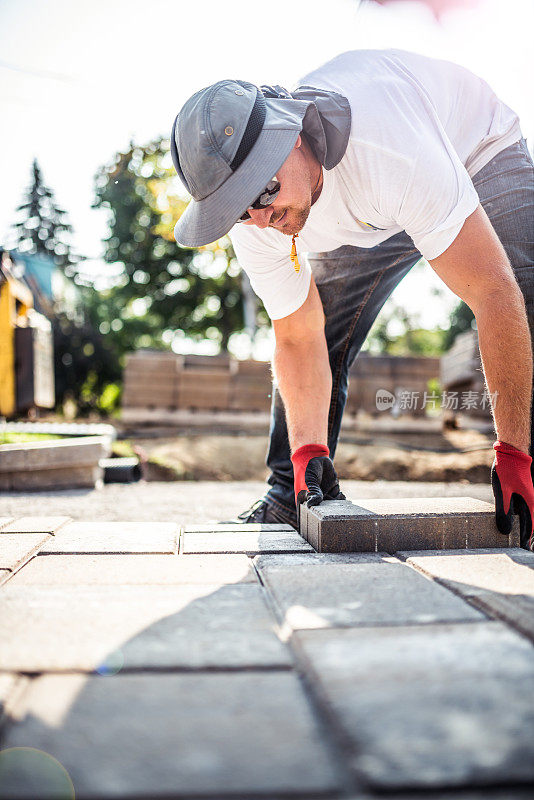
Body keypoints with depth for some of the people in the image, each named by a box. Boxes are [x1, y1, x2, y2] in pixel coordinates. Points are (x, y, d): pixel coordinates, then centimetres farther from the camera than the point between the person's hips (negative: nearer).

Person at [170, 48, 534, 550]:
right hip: (367, 216, 4)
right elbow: (299, 338, -18)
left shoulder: (391, 149, -46)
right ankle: (290, 495, 9)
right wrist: (308, 450, -31)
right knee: (317, 342, -7)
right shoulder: (254, 223, -27)